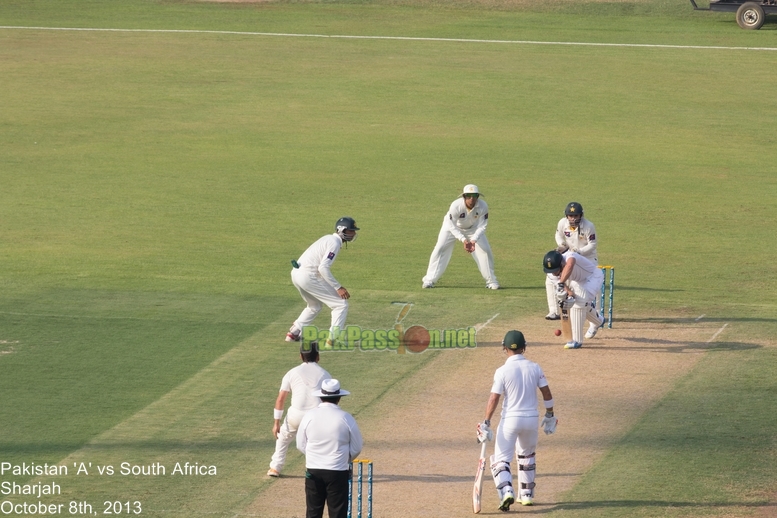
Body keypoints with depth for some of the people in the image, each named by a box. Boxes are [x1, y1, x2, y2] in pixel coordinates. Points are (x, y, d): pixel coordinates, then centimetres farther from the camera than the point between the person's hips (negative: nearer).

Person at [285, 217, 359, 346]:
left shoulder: (328, 239, 18)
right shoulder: (335, 243, -12)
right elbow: (323, 268, -22)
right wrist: (338, 288, -21)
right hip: (308, 276, -10)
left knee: (314, 306, 32)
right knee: (341, 304, -4)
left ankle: (293, 333, 34)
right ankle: (333, 339, -10)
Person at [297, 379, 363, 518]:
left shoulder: (309, 416, -4)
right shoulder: (346, 418, -9)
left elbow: (301, 445, 5)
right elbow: (356, 449, 0)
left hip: (313, 471, 2)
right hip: (338, 473, -2)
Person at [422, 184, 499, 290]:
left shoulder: (483, 206, -31)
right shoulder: (456, 206, -38)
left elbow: (481, 226, -24)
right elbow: (452, 226, -30)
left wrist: (473, 240, -39)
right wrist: (464, 240, -41)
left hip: (473, 228, 2)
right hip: (453, 226, -2)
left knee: (485, 250, -7)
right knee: (440, 249, -14)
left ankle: (491, 281, 9)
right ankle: (429, 280, -5)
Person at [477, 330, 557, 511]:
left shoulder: (503, 371, -10)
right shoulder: (534, 368, 0)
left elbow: (494, 398, -13)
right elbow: (547, 393, 3)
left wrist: (486, 423, -10)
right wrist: (549, 415, 16)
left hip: (510, 419, -4)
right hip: (531, 419, 4)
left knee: (501, 459, 0)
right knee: (526, 455, 26)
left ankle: (506, 491, -23)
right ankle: (526, 494, 30)